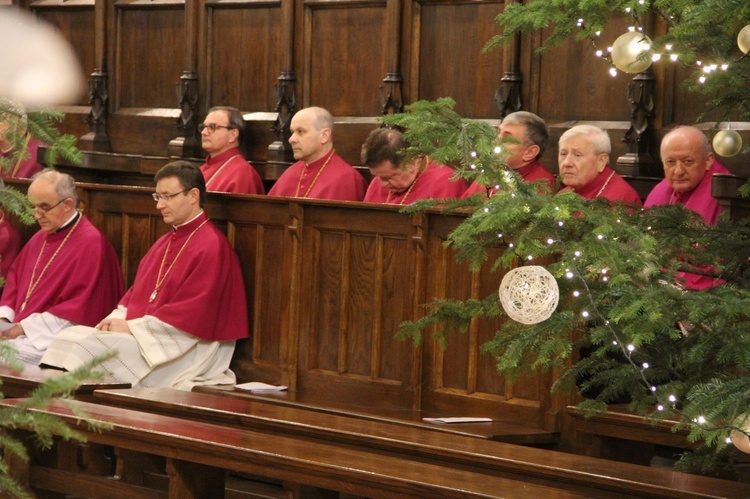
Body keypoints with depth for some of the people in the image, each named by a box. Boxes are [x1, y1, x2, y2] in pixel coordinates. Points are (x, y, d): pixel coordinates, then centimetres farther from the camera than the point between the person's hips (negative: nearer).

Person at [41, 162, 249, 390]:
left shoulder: (212, 247, -10)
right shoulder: (164, 243, 20)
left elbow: (191, 312, -17)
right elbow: (137, 290, 21)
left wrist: (132, 326, -16)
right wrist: (118, 318, -1)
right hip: (141, 334, 9)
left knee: (93, 346, -26)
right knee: (70, 336, -8)